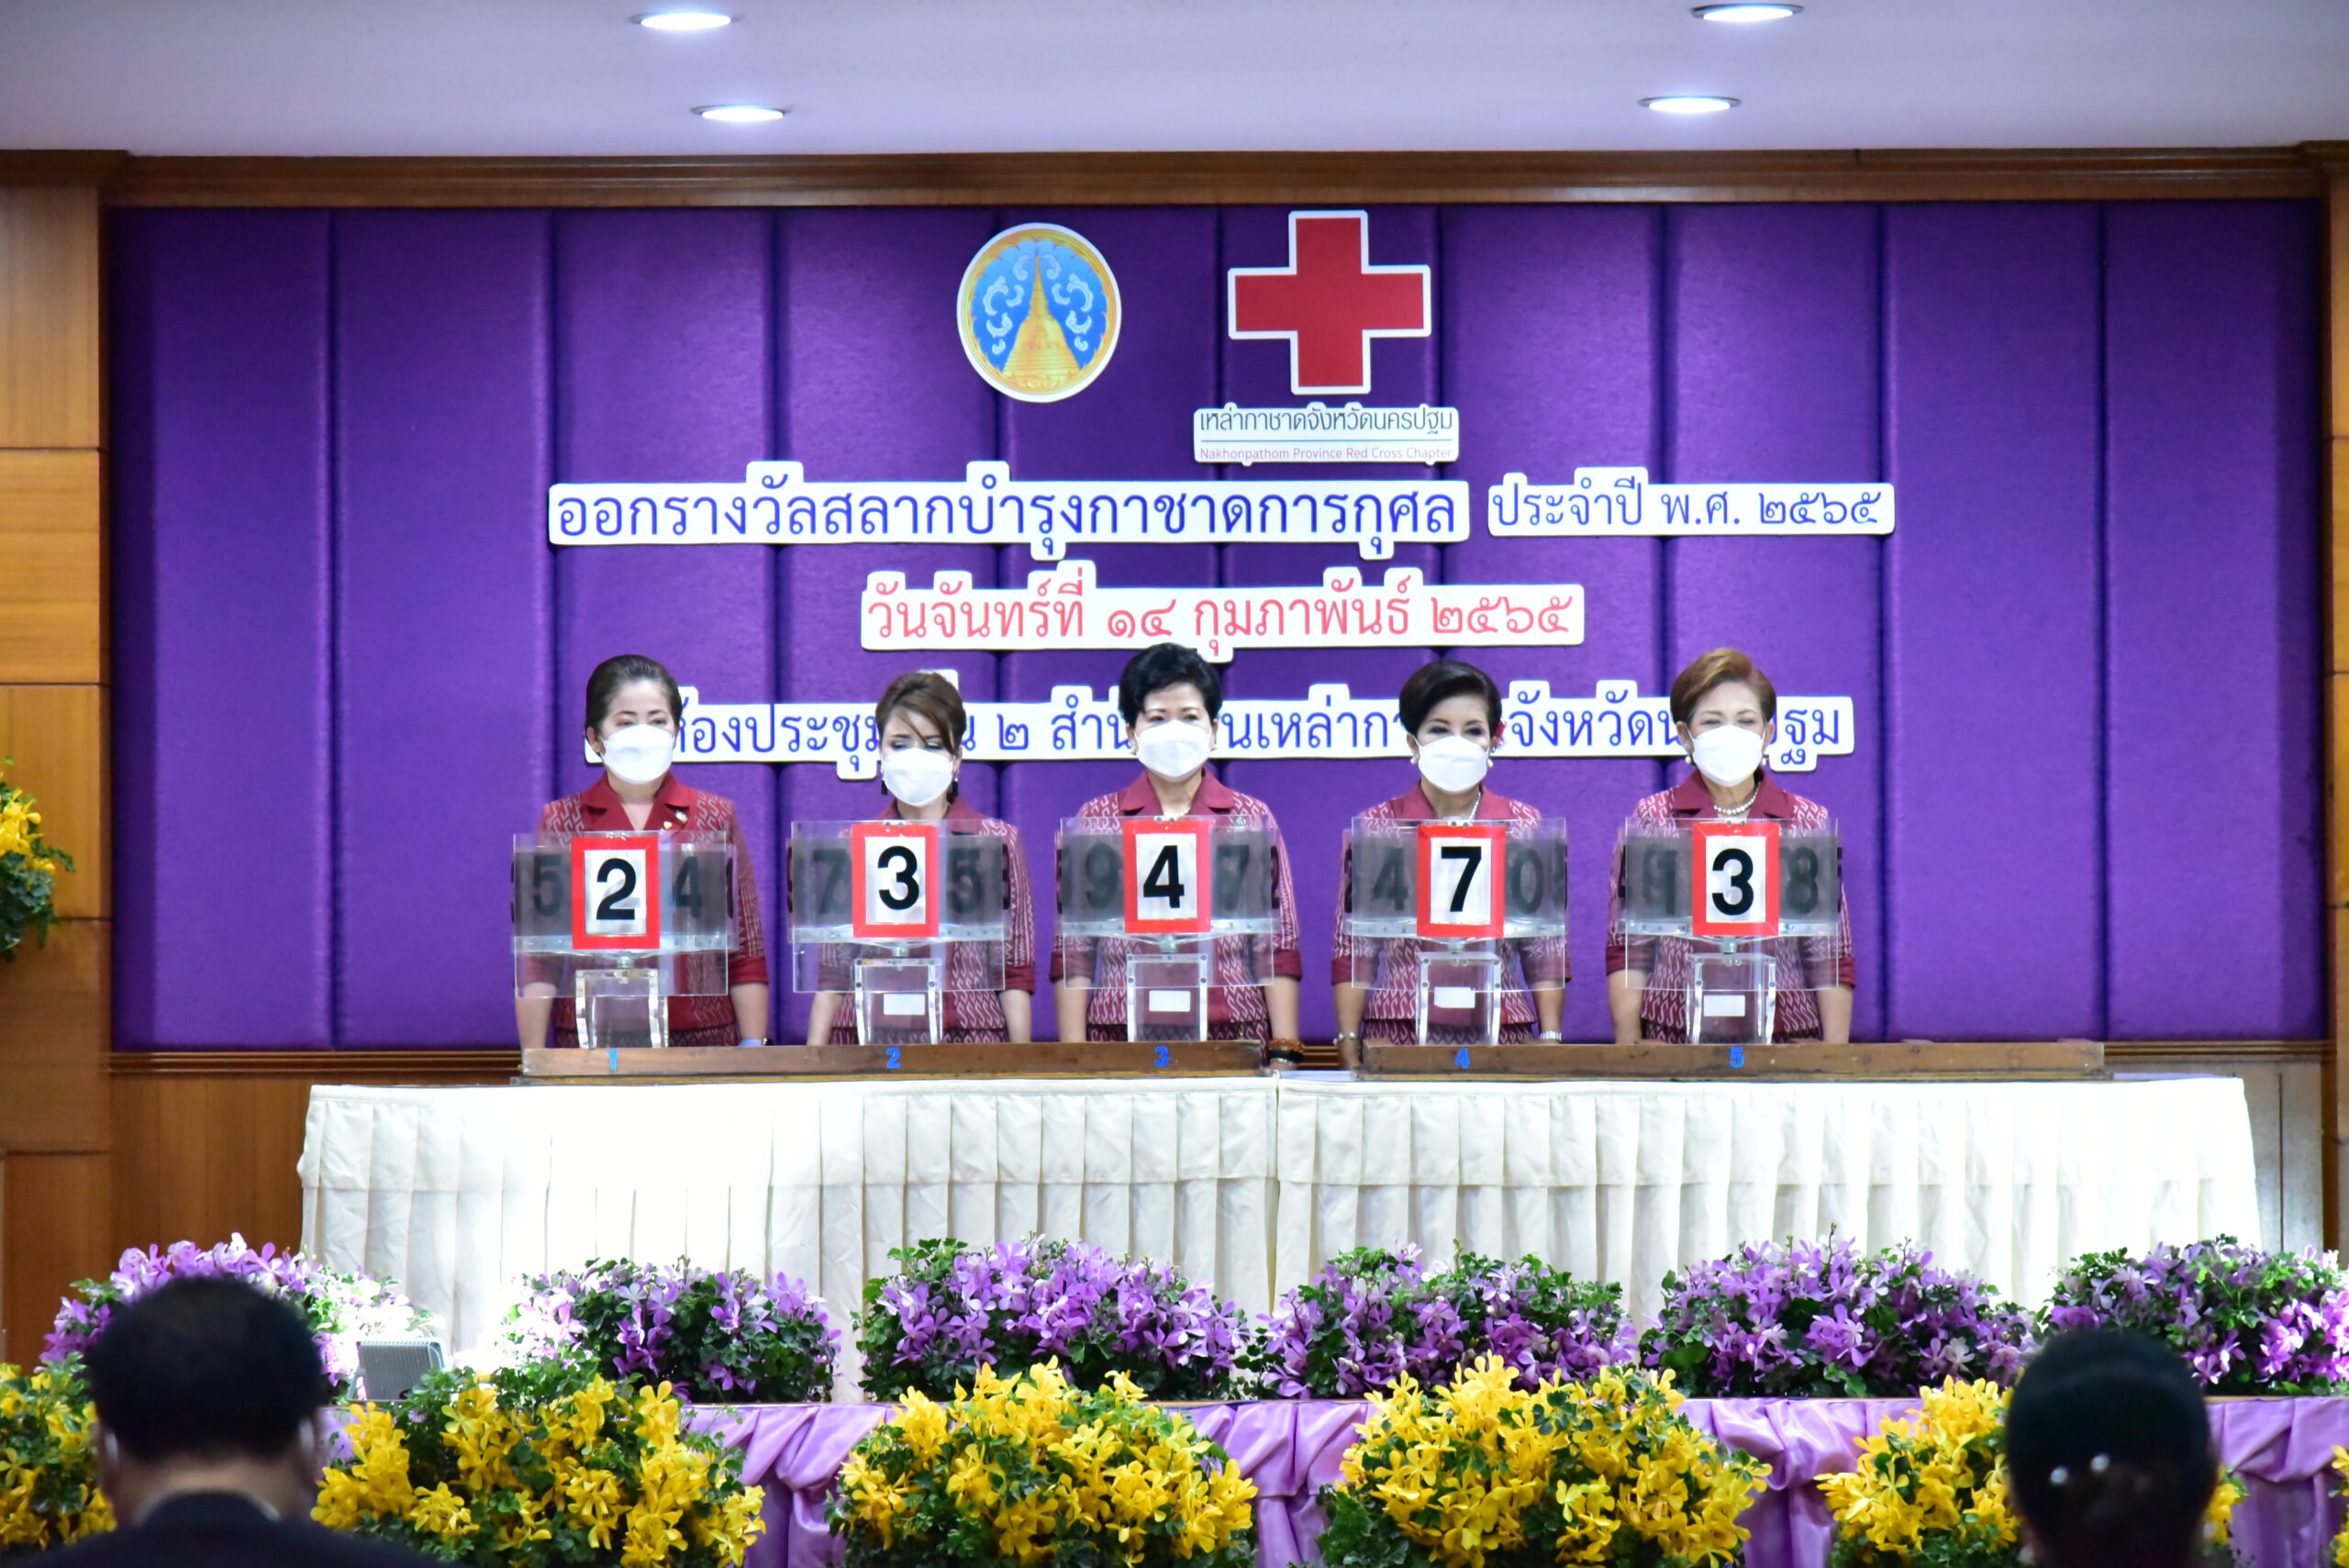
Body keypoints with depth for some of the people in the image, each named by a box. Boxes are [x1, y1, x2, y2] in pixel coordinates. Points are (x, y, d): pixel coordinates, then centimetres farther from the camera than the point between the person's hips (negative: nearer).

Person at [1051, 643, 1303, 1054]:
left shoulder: (1251, 817, 10)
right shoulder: (1097, 819, 10)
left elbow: (1280, 950, 8)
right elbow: (1073, 954, 8)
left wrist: (1284, 1053, 0)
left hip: (1233, 1041, 0)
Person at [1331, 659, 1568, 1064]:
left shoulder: (1524, 825, 10)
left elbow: (1546, 954, 10)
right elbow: (1351, 954, 7)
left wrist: (1551, 1044, 2)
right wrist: (1349, 1047, 0)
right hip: (1396, 1038, -1)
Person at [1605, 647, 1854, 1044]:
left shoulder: (1809, 822, 9)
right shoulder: (1652, 818, 7)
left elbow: (1831, 958, 8)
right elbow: (1627, 954, 6)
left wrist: (1835, 1056, 1)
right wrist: (1628, 1050, -2)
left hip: (1786, 1038, 1)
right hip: (1673, 1037, -1)